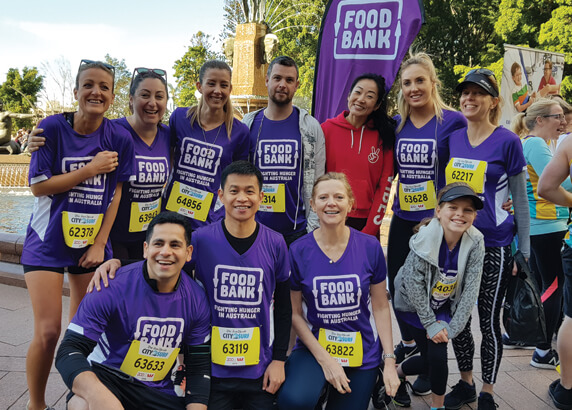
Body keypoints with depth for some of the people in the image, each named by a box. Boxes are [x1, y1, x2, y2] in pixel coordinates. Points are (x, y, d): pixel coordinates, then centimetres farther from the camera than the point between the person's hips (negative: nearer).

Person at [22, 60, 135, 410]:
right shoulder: (53, 127, -10)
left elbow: (115, 194, 0)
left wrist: (100, 244, -3)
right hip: (48, 241, -2)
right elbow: (38, 185, -11)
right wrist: (91, 169, -18)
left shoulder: (119, 138, -5)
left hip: (93, 241, 2)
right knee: (48, 332, -5)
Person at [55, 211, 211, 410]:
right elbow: (69, 349, -21)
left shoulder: (196, 299, -6)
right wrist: (97, 393, -41)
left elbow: (199, 365, 2)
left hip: (160, 392, 4)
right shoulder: (112, 288, -18)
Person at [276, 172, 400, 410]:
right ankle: (317, 390, 4)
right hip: (314, 347, -2)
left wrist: (389, 361, -4)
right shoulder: (298, 251, -10)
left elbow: (380, 307, 0)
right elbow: (295, 313, -6)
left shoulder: (370, 247, -7)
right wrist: (325, 360, -12)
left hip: (363, 353, 2)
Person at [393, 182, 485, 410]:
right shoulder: (425, 238, -27)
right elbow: (413, 284, -22)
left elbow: (471, 289, -14)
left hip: (444, 308, 3)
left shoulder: (475, 243, -17)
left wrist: (452, 328, -16)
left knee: (437, 356, -1)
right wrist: (431, 324, -17)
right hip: (413, 306, -3)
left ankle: (398, 371, 30)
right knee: (435, 358, -6)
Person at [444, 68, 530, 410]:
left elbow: (520, 200, -3)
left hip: (494, 245, -4)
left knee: (489, 321, 6)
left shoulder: (507, 142, -6)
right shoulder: (452, 139, 5)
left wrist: (524, 252, -3)